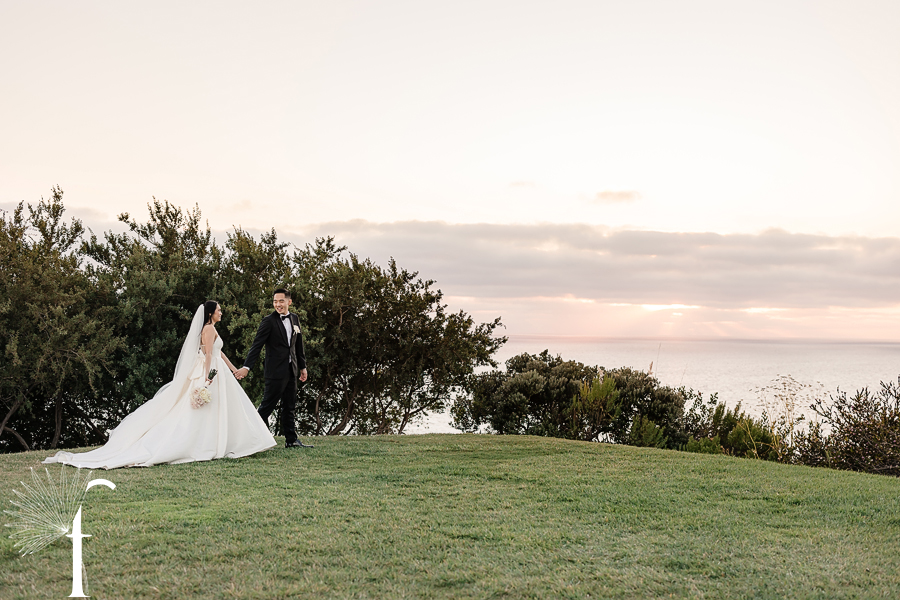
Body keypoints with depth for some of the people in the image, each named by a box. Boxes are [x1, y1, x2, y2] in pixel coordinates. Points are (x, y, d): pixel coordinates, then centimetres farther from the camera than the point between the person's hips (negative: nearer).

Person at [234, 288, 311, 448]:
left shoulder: (295, 319, 10)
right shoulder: (269, 321, -9)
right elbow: (256, 346, -14)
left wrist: (303, 366, 19)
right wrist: (246, 367, -22)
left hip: (291, 371, 7)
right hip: (276, 372, -6)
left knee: (289, 407, 12)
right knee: (267, 406, -3)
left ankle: (291, 440, 18)